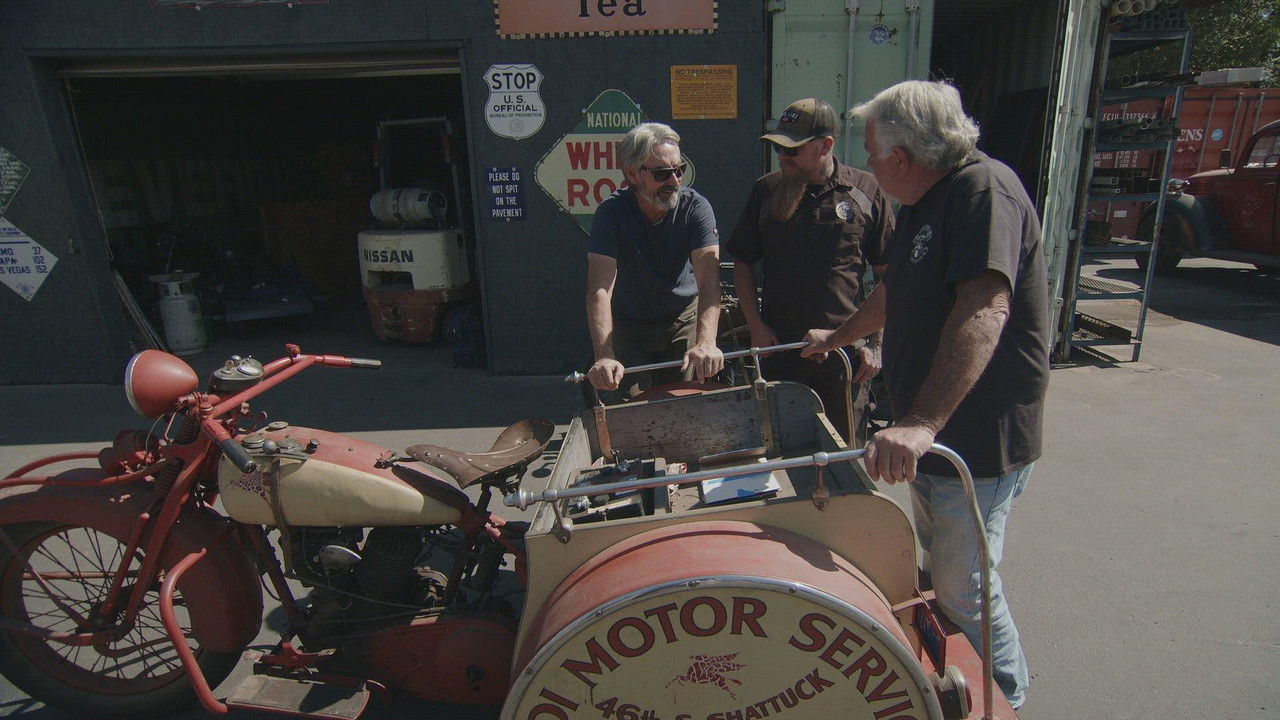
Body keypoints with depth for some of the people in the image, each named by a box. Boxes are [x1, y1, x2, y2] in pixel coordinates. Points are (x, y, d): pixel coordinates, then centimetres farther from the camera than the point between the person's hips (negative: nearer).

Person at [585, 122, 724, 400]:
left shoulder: (696, 207, -19)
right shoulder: (611, 212, -21)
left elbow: (708, 280, -32)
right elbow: (599, 289, -31)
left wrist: (706, 342, -49)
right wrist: (604, 356, -46)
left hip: (684, 323, 1)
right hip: (628, 325, 0)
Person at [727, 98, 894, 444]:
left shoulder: (866, 191, -2)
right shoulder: (766, 191, 4)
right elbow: (743, 262, 9)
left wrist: (876, 343, -2)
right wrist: (756, 326, -1)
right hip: (779, 348, 2)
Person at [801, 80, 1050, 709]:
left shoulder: (985, 189, -21)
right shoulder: (923, 203, 11)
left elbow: (986, 307, -36)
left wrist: (924, 421, -45)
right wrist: (836, 338, 37)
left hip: (977, 440, -10)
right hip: (931, 433, 10)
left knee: (964, 591, 5)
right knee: (936, 568, 23)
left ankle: (1005, 699, 32)